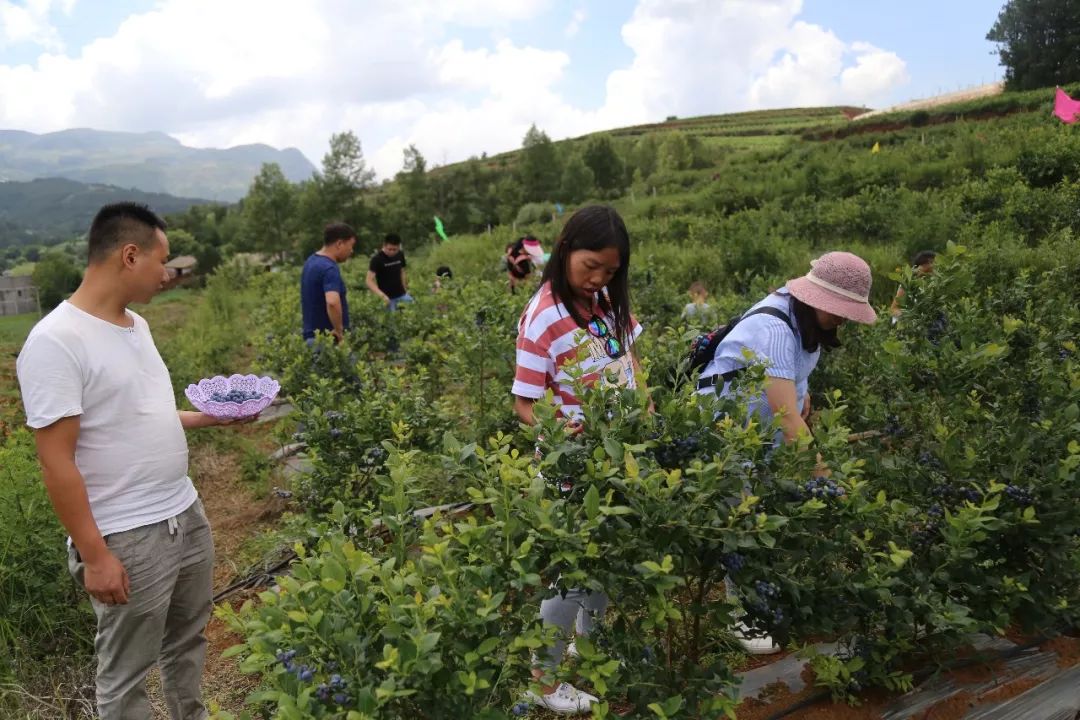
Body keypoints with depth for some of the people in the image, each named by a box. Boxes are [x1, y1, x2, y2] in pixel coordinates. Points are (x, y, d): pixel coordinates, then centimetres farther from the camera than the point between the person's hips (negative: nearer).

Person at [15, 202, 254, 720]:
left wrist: (210, 417, 10)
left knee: (188, 639, 23)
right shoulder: (55, 342, -19)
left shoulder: (136, 325, 7)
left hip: (187, 514, 8)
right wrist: (94, 555, -18)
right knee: (126, 674, 11)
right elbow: (57, 463, -19)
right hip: (128, 539, -8)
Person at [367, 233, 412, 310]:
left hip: (402, 295, 5)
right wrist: (382, 295, -34)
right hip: (388, 298, -5)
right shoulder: (377, 259, -15)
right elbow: (369, 281, -20)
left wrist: (405, 290, 12)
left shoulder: (400, 255, 2)